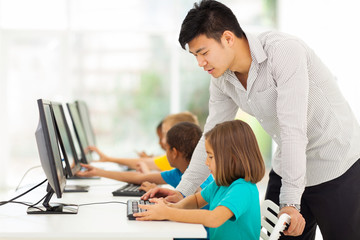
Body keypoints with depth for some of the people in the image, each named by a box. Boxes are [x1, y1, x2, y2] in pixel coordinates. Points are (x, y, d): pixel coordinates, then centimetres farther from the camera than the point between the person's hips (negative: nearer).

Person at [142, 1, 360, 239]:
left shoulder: (284, 50, -26)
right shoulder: (223, 79, -3)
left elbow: (293, 129, -31)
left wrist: (290, 203, -32)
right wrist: (182, 191, 0)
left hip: (337, 167, -7)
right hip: (288, 165, 7)